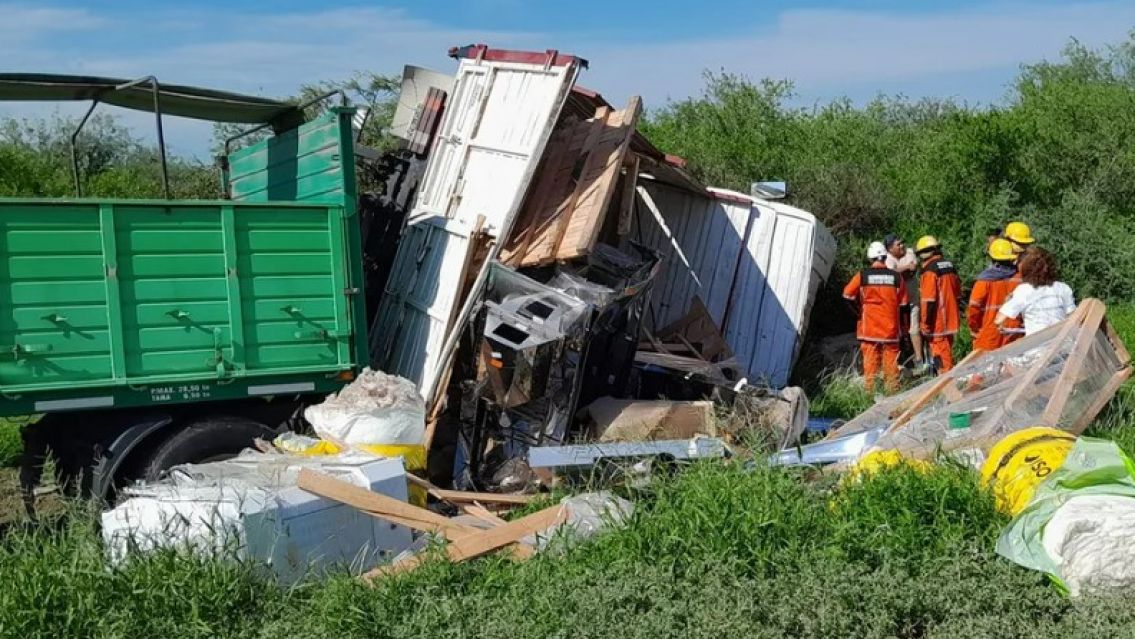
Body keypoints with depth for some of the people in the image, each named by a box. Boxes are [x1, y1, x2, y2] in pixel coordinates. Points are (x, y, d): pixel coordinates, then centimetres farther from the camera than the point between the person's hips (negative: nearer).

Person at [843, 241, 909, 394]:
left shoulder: (862, 275, -7)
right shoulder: (896, 277, -1)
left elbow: (847, 295, -2)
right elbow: (903, 304, 4)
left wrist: (858, 308, 14)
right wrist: (903, 326, 13)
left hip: (869, 327, -1)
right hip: (891, 327, 1)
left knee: (870, 359, 3)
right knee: (891, 360, 7)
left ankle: (870, 391, 3)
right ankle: (892, 390, 11)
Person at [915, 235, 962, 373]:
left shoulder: (930, 270, -15)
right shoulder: (950, 266, 11)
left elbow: (929, 301, -18)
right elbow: (958, 294, 19)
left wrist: (925, 324, -14)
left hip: (938, 324, -9)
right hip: (951, 320, 9)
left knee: (941, 358, -6)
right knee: (947, 354, 19)